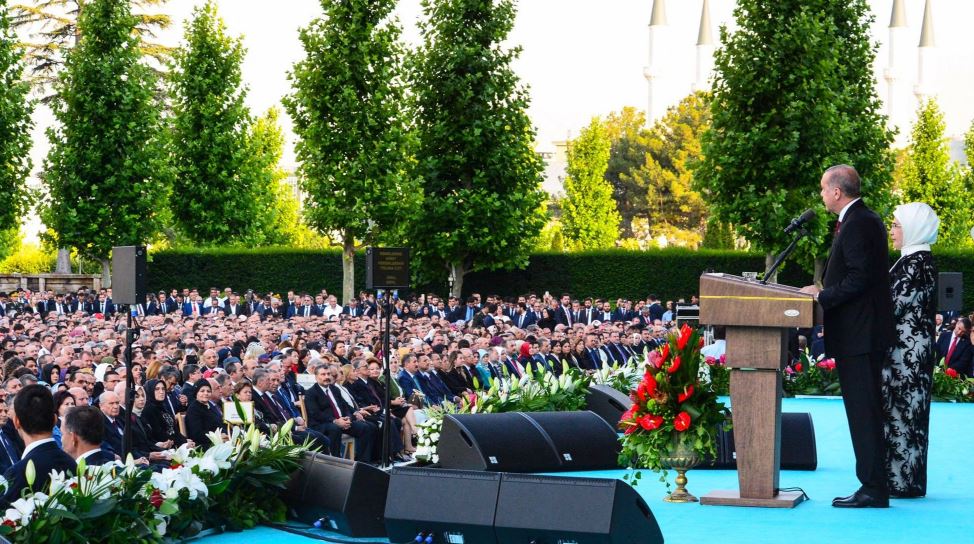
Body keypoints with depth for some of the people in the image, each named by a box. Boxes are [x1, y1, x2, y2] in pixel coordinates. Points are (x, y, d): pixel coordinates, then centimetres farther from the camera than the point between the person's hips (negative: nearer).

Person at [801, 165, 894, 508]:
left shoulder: (857, 224, -15)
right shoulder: (866, 220, 17)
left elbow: (859, 278, -22)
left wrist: (823, 297, -14)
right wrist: (824, 291, 13)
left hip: (859, 336, -11)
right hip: (862, 334, 11)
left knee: (863, 412, -7)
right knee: (864, 411, 12)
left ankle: (873, 490, -5)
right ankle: (873, 486, 16)